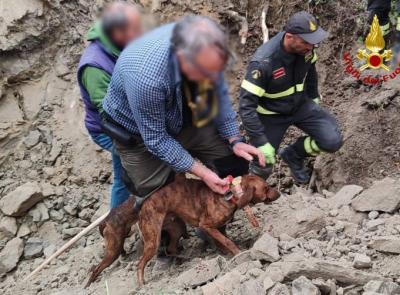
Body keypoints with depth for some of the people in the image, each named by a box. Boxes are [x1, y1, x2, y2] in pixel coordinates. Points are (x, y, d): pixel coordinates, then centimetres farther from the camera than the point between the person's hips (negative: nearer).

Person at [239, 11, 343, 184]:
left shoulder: (304, 47, -16)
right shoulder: (263, 63, -33)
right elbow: (246, 105, -31)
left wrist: (313, 98, 18)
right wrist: (261, 143, -32)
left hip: (301, 104, 4)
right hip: (272, 113, -4)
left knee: (333, 141, -14)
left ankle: (293, 155, 15)